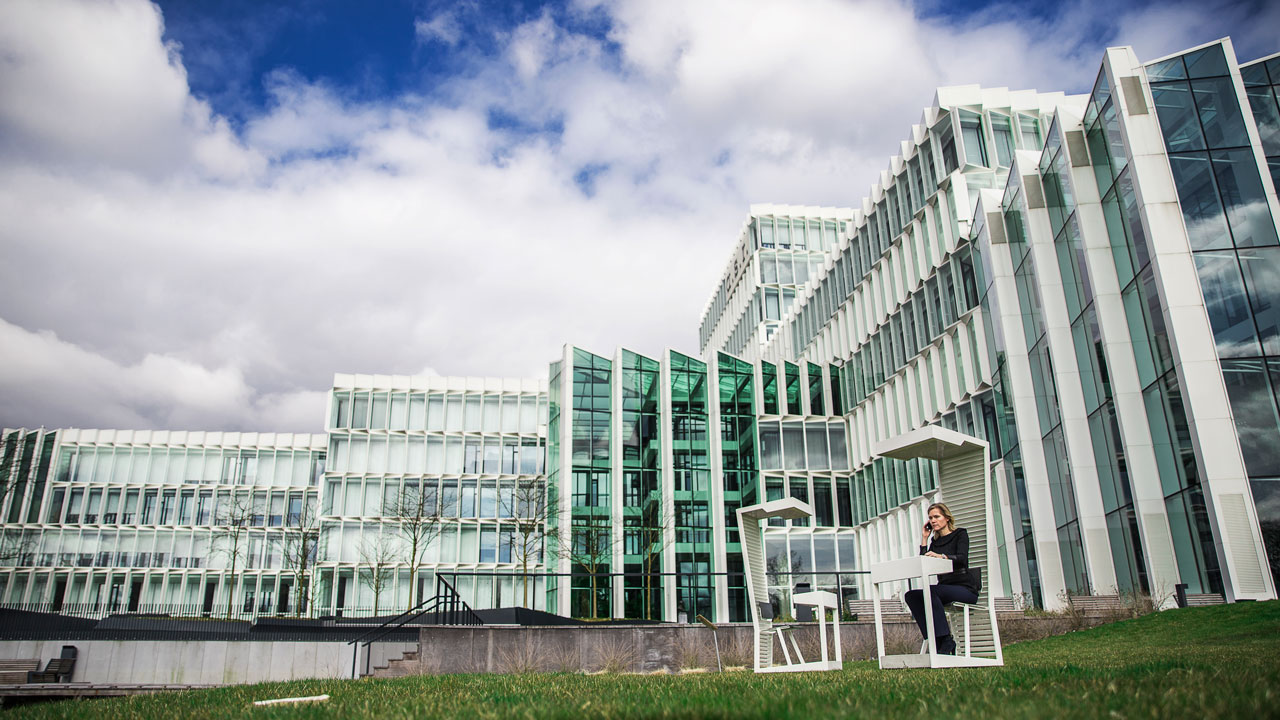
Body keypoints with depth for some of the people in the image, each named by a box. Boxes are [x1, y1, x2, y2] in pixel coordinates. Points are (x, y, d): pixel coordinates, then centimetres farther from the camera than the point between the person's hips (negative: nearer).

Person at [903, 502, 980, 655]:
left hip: (965, 588, -6)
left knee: (930, 591, -33)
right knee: (910, 595, -20)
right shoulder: (934, 541, 18)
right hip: (945, 587, 6)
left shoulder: (960, 534, 3)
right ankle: (936, 641, -25)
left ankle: (946, 641, -31)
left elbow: (962, 559, -18)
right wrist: (924, 538, 6)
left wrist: (942, 556, -37)